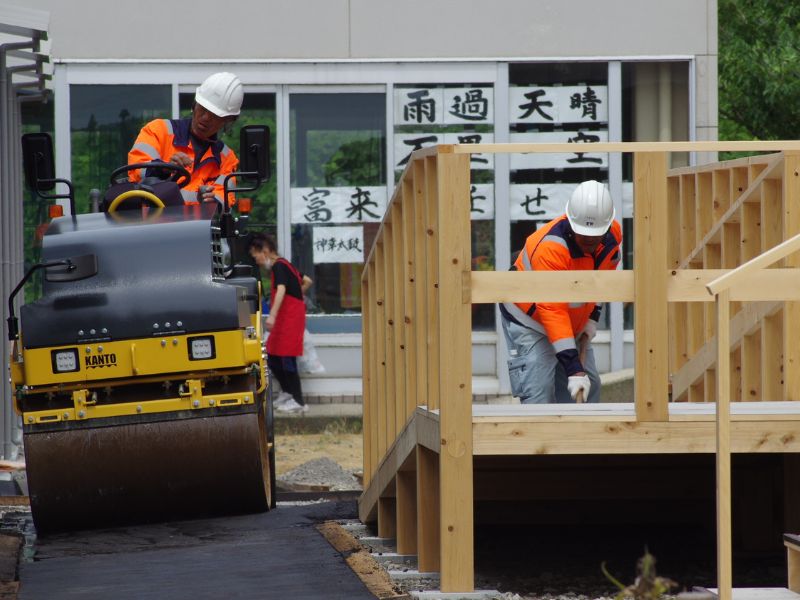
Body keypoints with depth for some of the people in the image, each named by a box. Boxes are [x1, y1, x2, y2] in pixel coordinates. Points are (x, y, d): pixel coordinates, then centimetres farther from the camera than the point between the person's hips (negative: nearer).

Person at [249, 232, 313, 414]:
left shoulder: (278, 266, -13)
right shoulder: (285, 265, 17)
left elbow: (281, 290, -29)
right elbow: (307, 281, 27)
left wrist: (272, 316, -39)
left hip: (290, 318, -10)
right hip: (287, 318, 10)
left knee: (287, 358, -8)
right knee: (273, 359, 11)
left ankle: (298, 402, -4)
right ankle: (290, 395, 19)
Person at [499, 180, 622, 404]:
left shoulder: (613, 234, -13)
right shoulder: (551, 247, -36)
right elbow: (553, 312, -38)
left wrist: (593, 318, 5)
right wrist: (574, 369, -41)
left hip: (573, 324, 7)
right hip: (528, 321, -7)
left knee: (589, 389, 7)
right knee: (539, 393, -18)